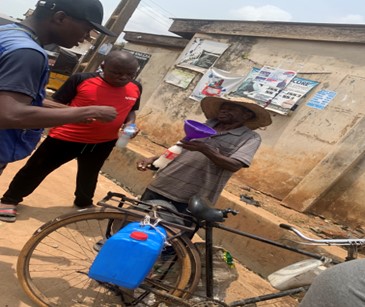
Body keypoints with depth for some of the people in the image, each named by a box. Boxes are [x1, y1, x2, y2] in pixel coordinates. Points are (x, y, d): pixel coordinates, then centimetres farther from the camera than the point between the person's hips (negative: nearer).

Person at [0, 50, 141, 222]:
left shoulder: (135, 88, -2)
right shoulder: (81, 79, -14)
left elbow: (131, 111, 14)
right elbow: (55, 104, -7)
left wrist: (130, 123, -6)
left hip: (103, 143, 4)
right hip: (67, 136, -3)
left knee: (89, 175, 25)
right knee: (37, 168, 9)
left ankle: (84, 203, 49)